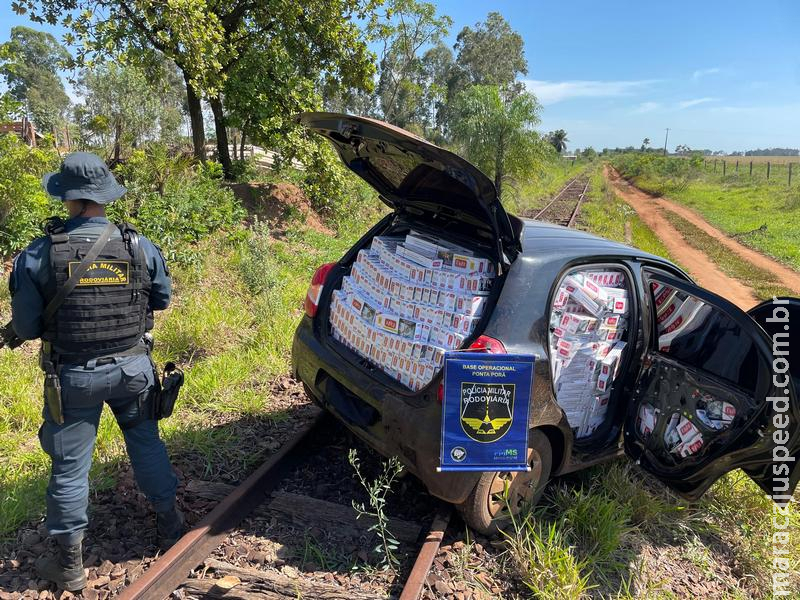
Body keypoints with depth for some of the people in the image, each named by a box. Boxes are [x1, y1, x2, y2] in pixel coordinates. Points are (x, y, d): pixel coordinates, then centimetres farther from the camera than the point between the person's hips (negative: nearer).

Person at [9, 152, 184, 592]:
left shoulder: (37, 256, -14)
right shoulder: (139, 246, -10)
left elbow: (25, 328, -7)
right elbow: (162, 299, 5)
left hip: (73, 376, -1)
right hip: (133, 368, 2)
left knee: (69, 466, 13)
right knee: (147, 445, 21)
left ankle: (70, 563, 29)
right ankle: (169, 525, 37)